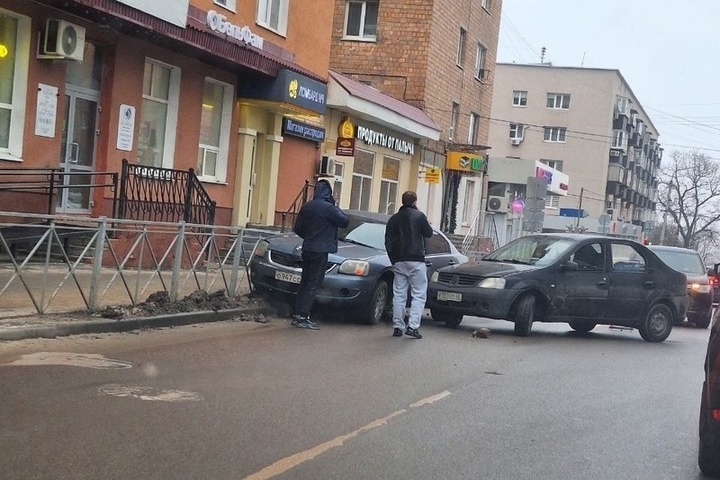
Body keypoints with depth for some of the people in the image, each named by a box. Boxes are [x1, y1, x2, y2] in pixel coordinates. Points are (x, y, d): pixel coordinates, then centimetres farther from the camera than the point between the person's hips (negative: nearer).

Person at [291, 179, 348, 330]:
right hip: (320, 251, -7)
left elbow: (297, 228, 13)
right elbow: (344, 222, -6)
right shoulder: (328, 208, -14)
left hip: (307, 249, 7)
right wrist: (336, 208, 6)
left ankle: (298, 315, 16)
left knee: (305, 282, 14)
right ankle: (303, 317, -6)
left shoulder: (306, 207, 7)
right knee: (312, 285, -5)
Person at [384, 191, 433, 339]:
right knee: (419, 295, -1)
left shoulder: (394, 219, 9)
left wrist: (393, 259, 13)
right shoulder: (419, 216, -4)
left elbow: (388, 242, 7)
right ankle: (412, 326, -12)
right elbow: (428, 233, 3)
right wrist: (427, 224, 20)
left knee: (399, 295, 8)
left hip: (399, 261, 4)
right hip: (416, 260, -4)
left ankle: (397, 327, 6)